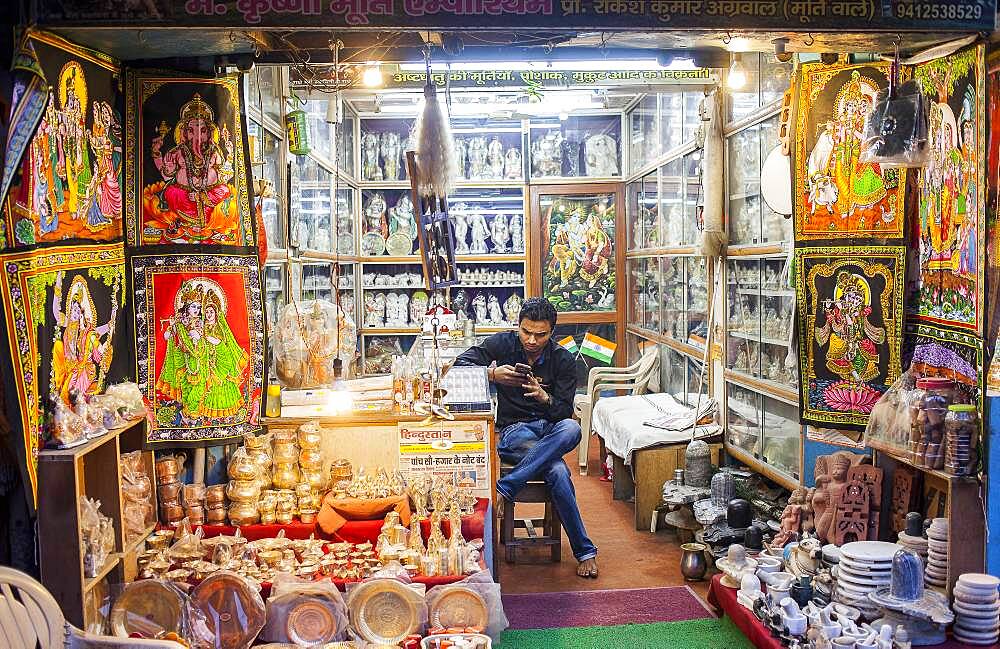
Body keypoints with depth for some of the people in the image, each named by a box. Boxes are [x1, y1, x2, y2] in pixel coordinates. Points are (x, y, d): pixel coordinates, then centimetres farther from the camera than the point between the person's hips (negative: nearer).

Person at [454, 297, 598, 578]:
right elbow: (461, 365, -7)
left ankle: (503, 489, -37)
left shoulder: (563, 360, 1)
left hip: (550, 427, 3)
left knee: (571, 429, -38)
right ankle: (585, 551, -23)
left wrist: (544, 396, -26)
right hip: (513, 429, -2)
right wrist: (492, 374, -26)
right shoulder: (502, 344, 0)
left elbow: (565, 411, -3)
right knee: (558, 472, -34)